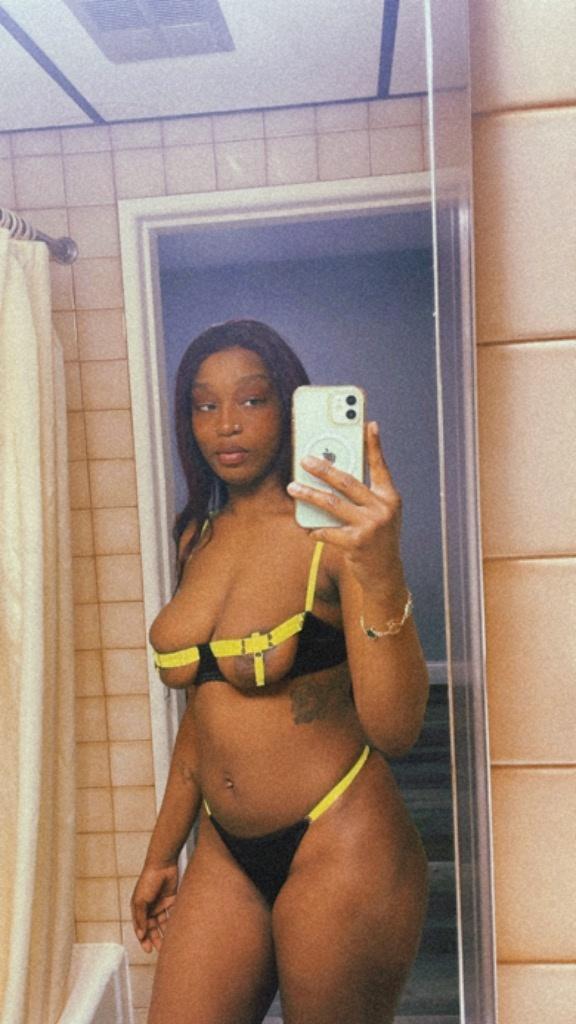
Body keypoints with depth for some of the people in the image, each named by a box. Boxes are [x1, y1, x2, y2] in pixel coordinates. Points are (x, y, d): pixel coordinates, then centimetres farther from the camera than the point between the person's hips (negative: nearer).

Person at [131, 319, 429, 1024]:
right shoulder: (198, 538, 5)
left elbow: (395, 731, -22)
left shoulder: (335, 533, -13)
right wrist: (161, 854, 19)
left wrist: (382, 579, -38)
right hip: (225, 853, 6)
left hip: (338, 849, -5)